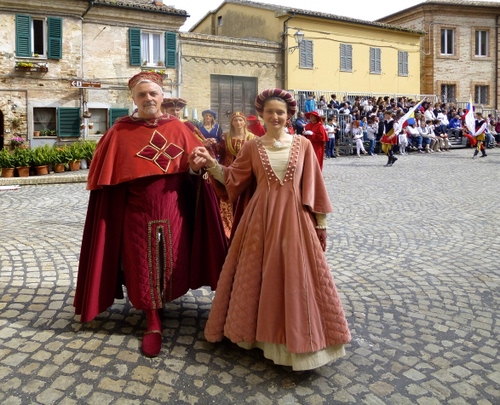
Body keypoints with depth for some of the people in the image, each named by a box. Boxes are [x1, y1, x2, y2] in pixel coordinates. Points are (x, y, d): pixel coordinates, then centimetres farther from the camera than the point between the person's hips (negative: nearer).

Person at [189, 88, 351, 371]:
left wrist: (320, 221, 4)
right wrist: (211, 164, -9)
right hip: (261, 216, 1)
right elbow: (234, 179, 5)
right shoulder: (252, 147, 6)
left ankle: (297, 336, 20)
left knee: (296, 275, 3)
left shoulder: (303, 144, 3)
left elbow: (314, 185, 4)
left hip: (295, 216, -1)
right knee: (259, 274, 8)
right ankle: (262, 329, 28)